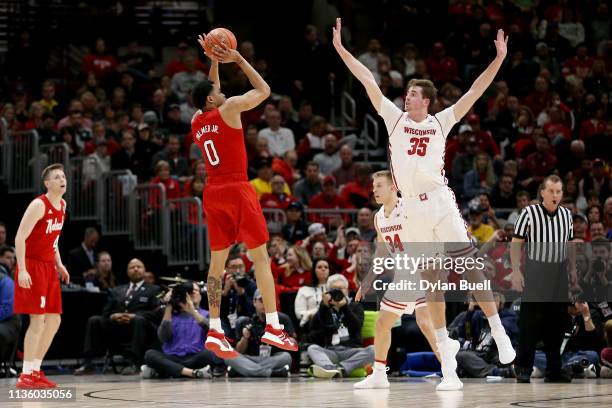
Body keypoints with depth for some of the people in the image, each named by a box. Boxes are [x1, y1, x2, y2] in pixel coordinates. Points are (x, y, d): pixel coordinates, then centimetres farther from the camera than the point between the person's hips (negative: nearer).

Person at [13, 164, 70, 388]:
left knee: (54, 320, 9)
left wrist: (59, 264, 14)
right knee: (37, 320, -12)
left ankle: (35, 369, 18)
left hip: (49, 266, 9)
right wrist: (22, 269, -27)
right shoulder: (38, 205, -17)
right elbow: (20, 237, -20)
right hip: (33, 266, -9)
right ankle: (26, 375, -8)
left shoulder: (62, 205, 10)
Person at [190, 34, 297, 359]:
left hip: (213, 194, 7)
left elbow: (211, 93, 34)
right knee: (260, 256, -4)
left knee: (217, 260, 8)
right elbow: (264, 90, 3)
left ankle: (215, 331, 3)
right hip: (237, 190, -7)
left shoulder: (196, 121, 13)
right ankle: (272, 326, -11)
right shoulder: (229, 109, -6)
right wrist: (239, 59, 9)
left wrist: (213, 62, 29)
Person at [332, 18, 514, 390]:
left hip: (441, 204, -2)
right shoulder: (395, 118, 8)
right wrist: (341, 49, 2)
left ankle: (499, 333, 7)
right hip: (413, 210, 2)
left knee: (471, 270, -5)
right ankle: (448, 364, 7)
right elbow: (369, 81, 4)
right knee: (432, 283, 5)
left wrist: (499, 59, -8)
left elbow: (475, 91, 0)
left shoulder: (441, 122, 4)